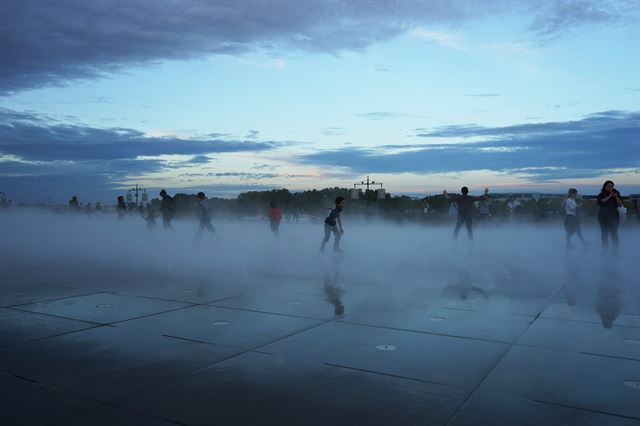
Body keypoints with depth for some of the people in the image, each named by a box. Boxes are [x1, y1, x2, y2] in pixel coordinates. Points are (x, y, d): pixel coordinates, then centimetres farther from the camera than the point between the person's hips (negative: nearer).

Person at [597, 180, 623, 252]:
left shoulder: (616, 194, 6)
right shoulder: (601, 195, 4)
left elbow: (620, 204, 0)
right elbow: (600, 202, -15)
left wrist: (616, 197, -15)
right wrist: (609, 196, -14)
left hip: (614, 216, 0)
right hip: (603, 216, 0)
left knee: (614, 233, -10)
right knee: (604, 233, 2)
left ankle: (615, 249, -8)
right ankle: (605, 249, 7)